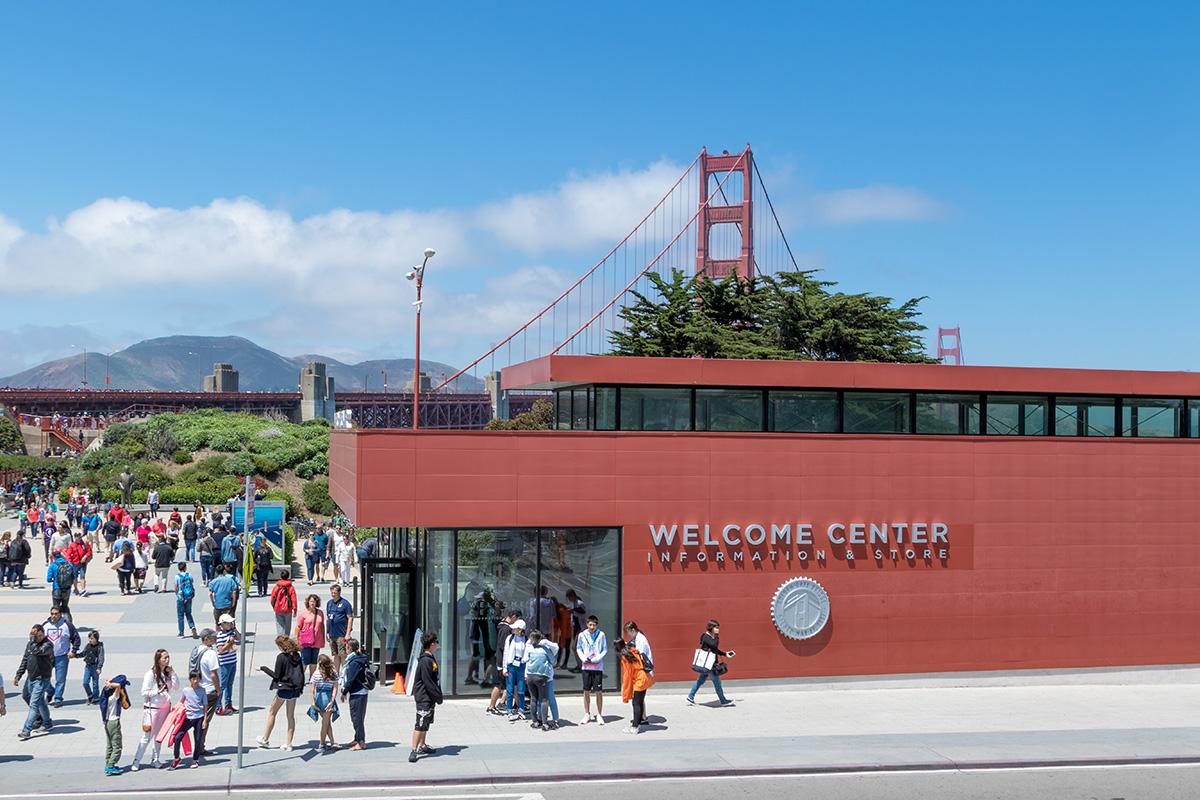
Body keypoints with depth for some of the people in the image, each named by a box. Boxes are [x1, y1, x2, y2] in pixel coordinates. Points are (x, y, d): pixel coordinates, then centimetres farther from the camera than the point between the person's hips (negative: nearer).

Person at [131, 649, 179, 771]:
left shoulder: (168, 673, 4)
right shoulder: (151, 673, -13)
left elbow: (176, 688, 2)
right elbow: (144, 692, -12)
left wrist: (172, 673, -6)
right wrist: (158, 692, -25)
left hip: (165, 708, 6)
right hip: (152, 708, -6)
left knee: (159, 735, 11)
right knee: (147, 736, -3)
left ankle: (155, 760, 21)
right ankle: (136, 762, 6)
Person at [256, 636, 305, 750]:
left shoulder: (281, 657, -15)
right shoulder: (297, 656, 3)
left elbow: (276, 675, -13)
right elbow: (302, 672, 7)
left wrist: (263, 668, -3)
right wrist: (301, 687, 17)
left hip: (284, 689, -6)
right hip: (295, 689, 6)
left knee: (271, 712, 12)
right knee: (291, 716, 11)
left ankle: (265, 739, 21)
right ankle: (289, 744, 12)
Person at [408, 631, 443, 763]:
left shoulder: (431, 658, 11)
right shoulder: (425, 661, -20)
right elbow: (428, 682, -22)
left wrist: (438, 695, 12)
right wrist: (438, 696, -16)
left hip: (430, 697, 10)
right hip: (424, 697, -10)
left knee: (426, 723, 19)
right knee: (420, 724, -10)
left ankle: (422, 746, 31)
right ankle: (414, 751, -10)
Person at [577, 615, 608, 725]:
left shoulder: (601, 635, -4)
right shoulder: (582, 635, 0)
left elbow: (605, 650, 0)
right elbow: (578, 649, 9)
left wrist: (597, 658, -14)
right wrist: (583, 658, -8)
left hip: (598, 667, -2)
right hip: (586, 667, 2)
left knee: (599, 691, -1)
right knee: (586, 691, 8)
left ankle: (599, 715, 10)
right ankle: (587, 714, 20)